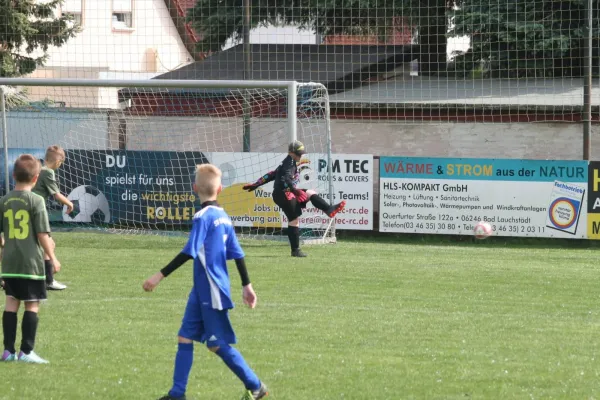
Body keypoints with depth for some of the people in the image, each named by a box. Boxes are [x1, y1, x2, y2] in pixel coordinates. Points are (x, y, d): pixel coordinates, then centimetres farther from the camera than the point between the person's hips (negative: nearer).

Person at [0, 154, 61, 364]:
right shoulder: (36, 201, -9)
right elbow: (43, 234, -10)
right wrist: (53, 258, -1)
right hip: (31, 262, -5)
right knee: (32, 305, 1)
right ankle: (26, 351, -2)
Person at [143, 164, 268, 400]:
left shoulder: (203, 217, -15)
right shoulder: (224, 217, 9)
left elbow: (189, 252, -23)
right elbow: (237, 254, 12)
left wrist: (160, 275, -23)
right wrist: (247, 285, 18)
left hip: (211, 291, -8)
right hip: (202, 291, 8)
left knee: (218, 344, 0)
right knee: (185, 338, 8)